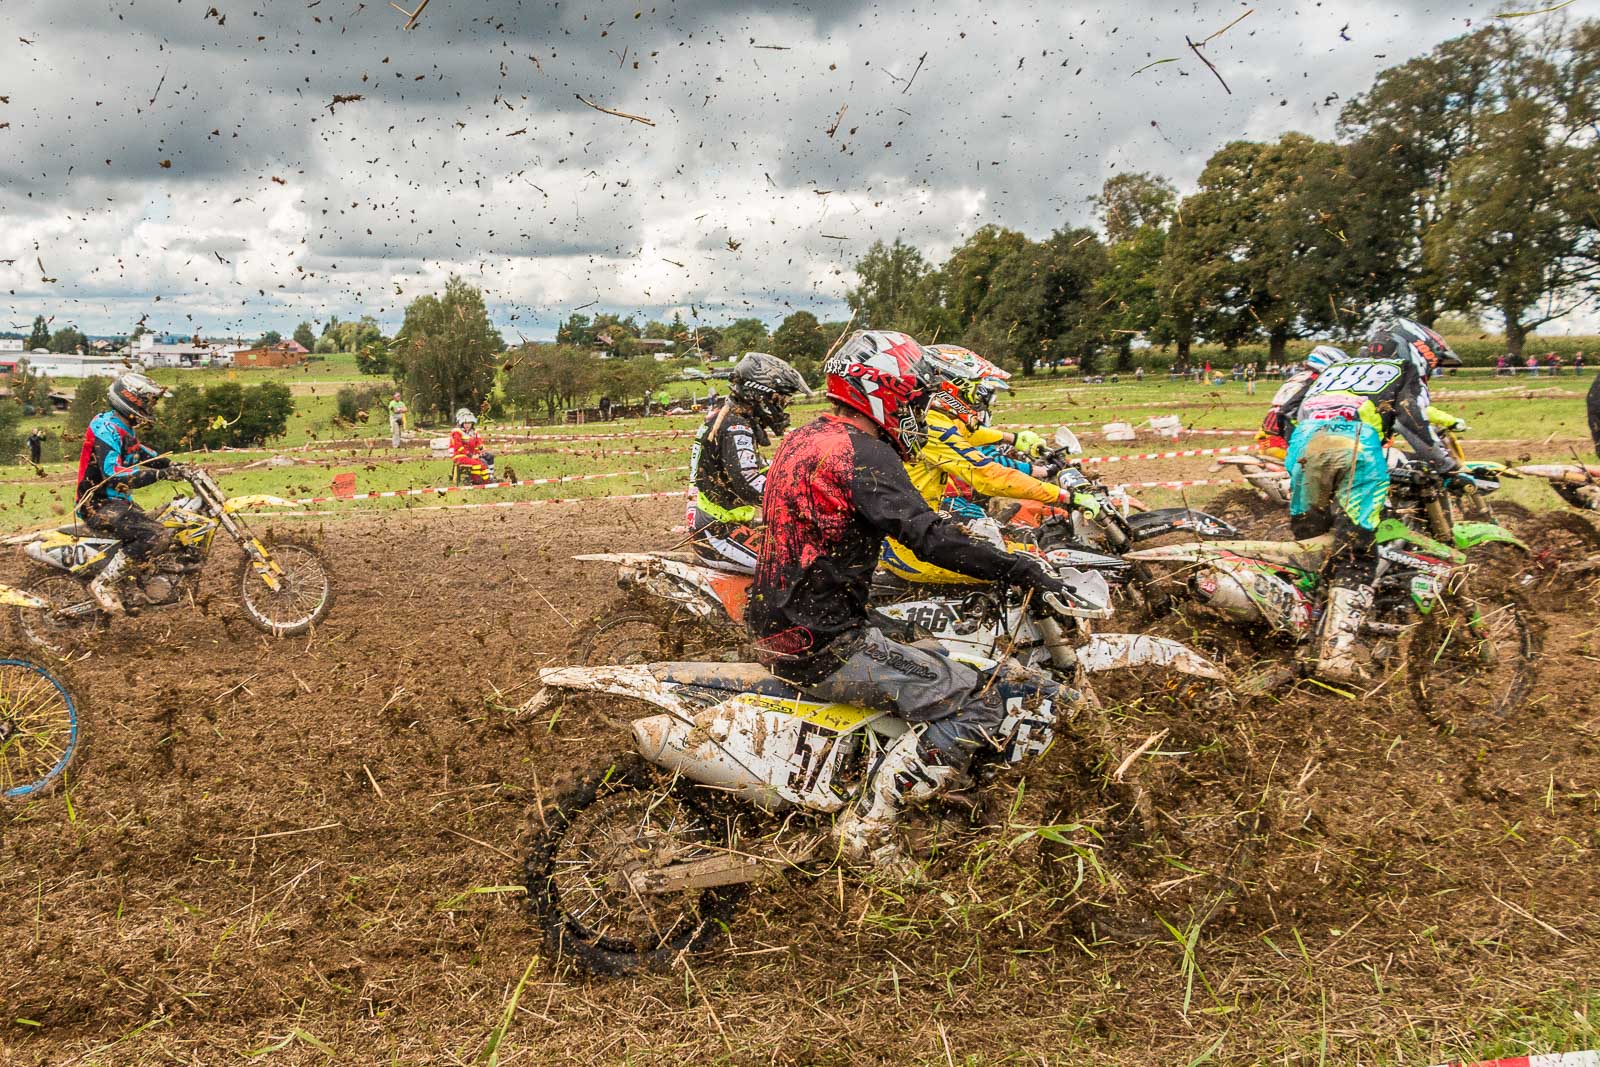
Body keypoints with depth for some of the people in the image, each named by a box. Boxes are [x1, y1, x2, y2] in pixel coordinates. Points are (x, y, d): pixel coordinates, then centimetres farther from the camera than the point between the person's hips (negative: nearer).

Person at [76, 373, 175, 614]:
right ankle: (103, 584, -19)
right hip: (100, 506, -11)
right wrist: (159, 474, -36)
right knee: (158, 536, -26)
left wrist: (172, 465, 13)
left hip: (117, 502, 11)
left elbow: (140, 453, 29)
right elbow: (113, 475, -32)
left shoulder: (125, 428, 12)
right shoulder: (108, 429, -20)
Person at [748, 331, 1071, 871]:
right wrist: (1019, 568, -19)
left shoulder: (801, 439, 14)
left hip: (781, 621, 10)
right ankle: (868, 823, -14)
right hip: (822, 645, -10)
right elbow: (929, 536, -25)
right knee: (975, 704, -14)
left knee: (939, 660, 24)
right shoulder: (861, 452, -16)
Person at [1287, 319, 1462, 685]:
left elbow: (1293, 412, 40)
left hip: (1305, 438, 4)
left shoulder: (1336, 369, 41)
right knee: (1355, 557, -4)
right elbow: (1414, 422, 7)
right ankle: (1338, 652, -15)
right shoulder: (1405, 373, 25)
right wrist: (1450, 468, 8)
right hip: (1355, 441, -4)